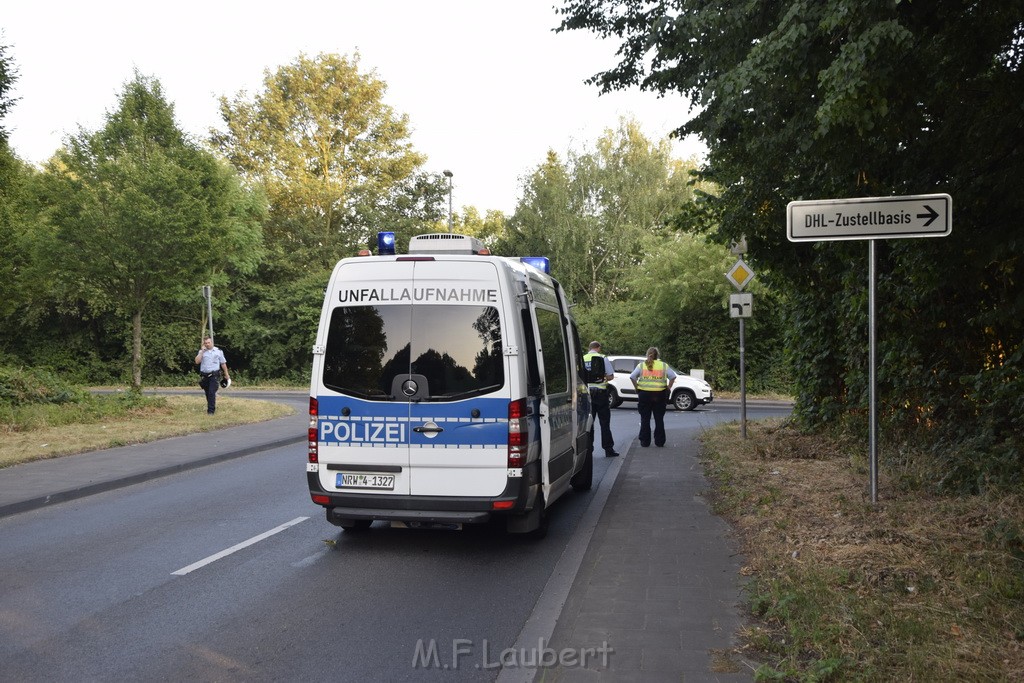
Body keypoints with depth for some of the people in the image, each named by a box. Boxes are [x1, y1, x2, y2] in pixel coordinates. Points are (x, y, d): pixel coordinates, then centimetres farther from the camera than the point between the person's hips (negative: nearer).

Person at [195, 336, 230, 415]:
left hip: (214, 375, -3)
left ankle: (211, 410, -15)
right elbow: (197, 361, -6)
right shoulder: (201, 352, 9)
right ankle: (212, 407, 26)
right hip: (204, 375, 3)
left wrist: (226, 375, 14)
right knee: (208, 394, 10)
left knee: (212, 393, -14)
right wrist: (202, 351, -7)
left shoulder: (218, 351, 5)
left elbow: (223, 363, 12)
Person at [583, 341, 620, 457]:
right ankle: (608, 449, 4)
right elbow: (610, 376, -3)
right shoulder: (603, 358, -3)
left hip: (587, 393, 3)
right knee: (604, 422, 4)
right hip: (601, 393, -2)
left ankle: (588, 449, 9)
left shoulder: (582, 359, 4)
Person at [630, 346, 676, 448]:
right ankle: (659, 441, 11)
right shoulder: (663, 365, 3)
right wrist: (668, 388, 5)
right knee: (659, 419, 9)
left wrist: (637, 388, 4)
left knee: (645, 419, 7)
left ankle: (645, 441, 8)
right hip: (659, 394, 0)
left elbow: (632, 377, -5)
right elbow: (673, 377, -3)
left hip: (644, 394, 0)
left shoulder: (641, 365, 3)